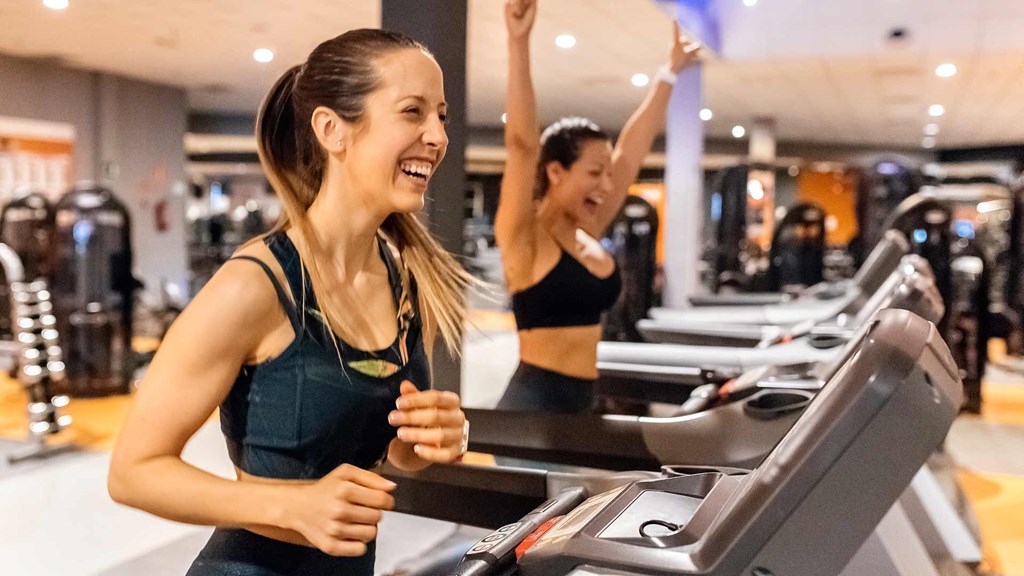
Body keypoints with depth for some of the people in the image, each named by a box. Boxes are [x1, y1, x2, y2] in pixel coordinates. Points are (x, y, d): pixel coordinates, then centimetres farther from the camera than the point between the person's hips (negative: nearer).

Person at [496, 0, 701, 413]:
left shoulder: (587, 234, 6)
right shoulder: (524, 237, -12)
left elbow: (632, 148, 12)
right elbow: (521, 144, -25)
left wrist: (671, 71, 17)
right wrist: (518, 44, -33)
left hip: (580, 402, 8)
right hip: (531, 404, -8)